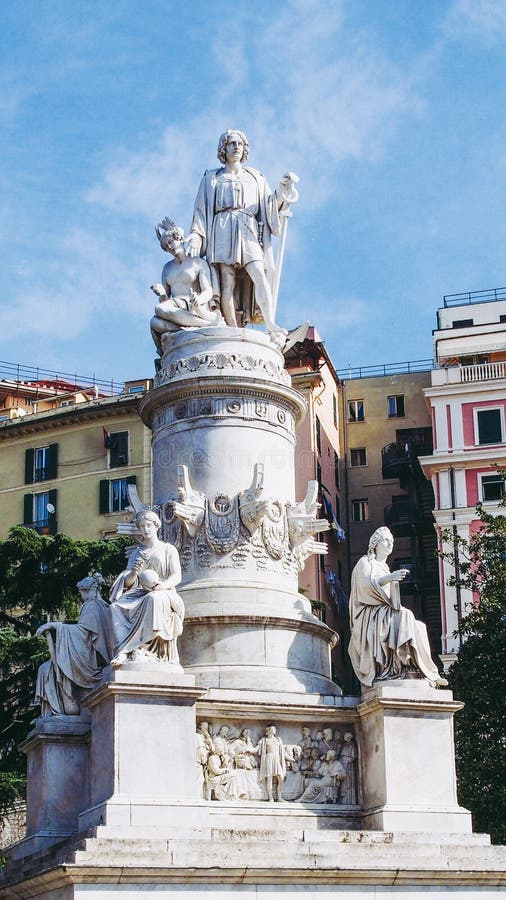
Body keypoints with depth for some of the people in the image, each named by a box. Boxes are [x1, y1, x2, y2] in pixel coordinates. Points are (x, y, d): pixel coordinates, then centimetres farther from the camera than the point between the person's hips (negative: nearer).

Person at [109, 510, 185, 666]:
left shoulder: (168, 550, 14)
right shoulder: (136, 553, 23)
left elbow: (177, 577, 0)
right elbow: (127, 583, 13)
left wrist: (162, 585, -21)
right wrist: (134, 573, -11)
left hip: (163, 594, -3)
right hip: (139, 594, 3)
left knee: (153, 600, -41)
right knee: (116, 607, -30)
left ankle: (126, 650, -43)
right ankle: (124, 651, -46)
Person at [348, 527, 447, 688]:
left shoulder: (384, 567, 29)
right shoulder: (365, 562, 6)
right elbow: (366, 584, -16)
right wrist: (389, 578, -29)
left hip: (385, 612, 8)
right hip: (370, 614, -8)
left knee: (418, 626, -16)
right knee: (404, 617, -32)